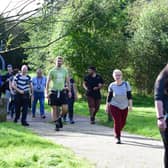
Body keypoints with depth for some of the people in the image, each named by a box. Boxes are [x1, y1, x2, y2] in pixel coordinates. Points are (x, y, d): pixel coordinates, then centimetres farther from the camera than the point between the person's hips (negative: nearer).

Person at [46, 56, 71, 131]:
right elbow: (48, 82, 0)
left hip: (62, 91, 2)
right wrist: (47, 92, -6)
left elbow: (68, 81, 15)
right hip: (54, 92, -2)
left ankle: (59, 118, 19)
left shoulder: (65, 71, 8)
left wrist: (69, 91, 10)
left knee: (65, 109, -9)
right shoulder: (52, 71, 0)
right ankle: (57, 123, 9)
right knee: (54, 108, 0)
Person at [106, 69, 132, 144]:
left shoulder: (126, 84, -7)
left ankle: (117, 133, 37)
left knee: (123, 122, 10)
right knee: (117, 121, -12)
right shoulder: (112, 86, -7)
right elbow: (109, 97, 3)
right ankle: (117, 138, -1)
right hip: (114, 106, -2)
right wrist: (107, 106, 5)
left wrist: (130, 105, -8)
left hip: (124, 107, 2)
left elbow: (129, 95, -4)